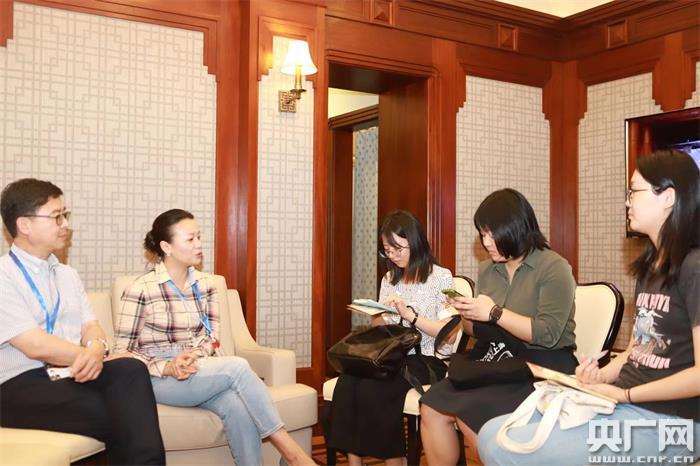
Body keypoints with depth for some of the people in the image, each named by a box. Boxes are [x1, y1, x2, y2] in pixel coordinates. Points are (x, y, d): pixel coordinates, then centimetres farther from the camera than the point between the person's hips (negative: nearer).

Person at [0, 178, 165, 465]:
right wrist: (92, 356, -10)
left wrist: (97, 349, -15)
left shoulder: (67, 275, 18)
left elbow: (90, 326, 9)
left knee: (130, 370, -28)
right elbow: (36, 346, -15)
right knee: (126, 414, -29)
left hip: (73, 373, 6)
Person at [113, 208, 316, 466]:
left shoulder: (205, 284, 8)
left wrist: (195, 355, -17)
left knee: (239, 406, -31)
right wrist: (167, 367, -22)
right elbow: (123, 352, -6)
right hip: (159, 377, -5)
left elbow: (212, 337, 6)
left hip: (201, 371, 5)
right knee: (237, 366, -30)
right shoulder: (141, 290, -8)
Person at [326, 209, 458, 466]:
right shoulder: (389, 279, 17)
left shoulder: (440, 277, 0)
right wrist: (376, 315, -4)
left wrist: (410, 314, -19)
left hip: (427, 359, -5)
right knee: (346, 382, -26)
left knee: (371, 388, -31)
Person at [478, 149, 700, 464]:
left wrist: (624, 393, -11)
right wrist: (600, 376, 0)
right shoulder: (650, 265, 16)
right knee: (492, 434, -5)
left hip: (666, 421, -8)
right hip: (617, 402, 8)